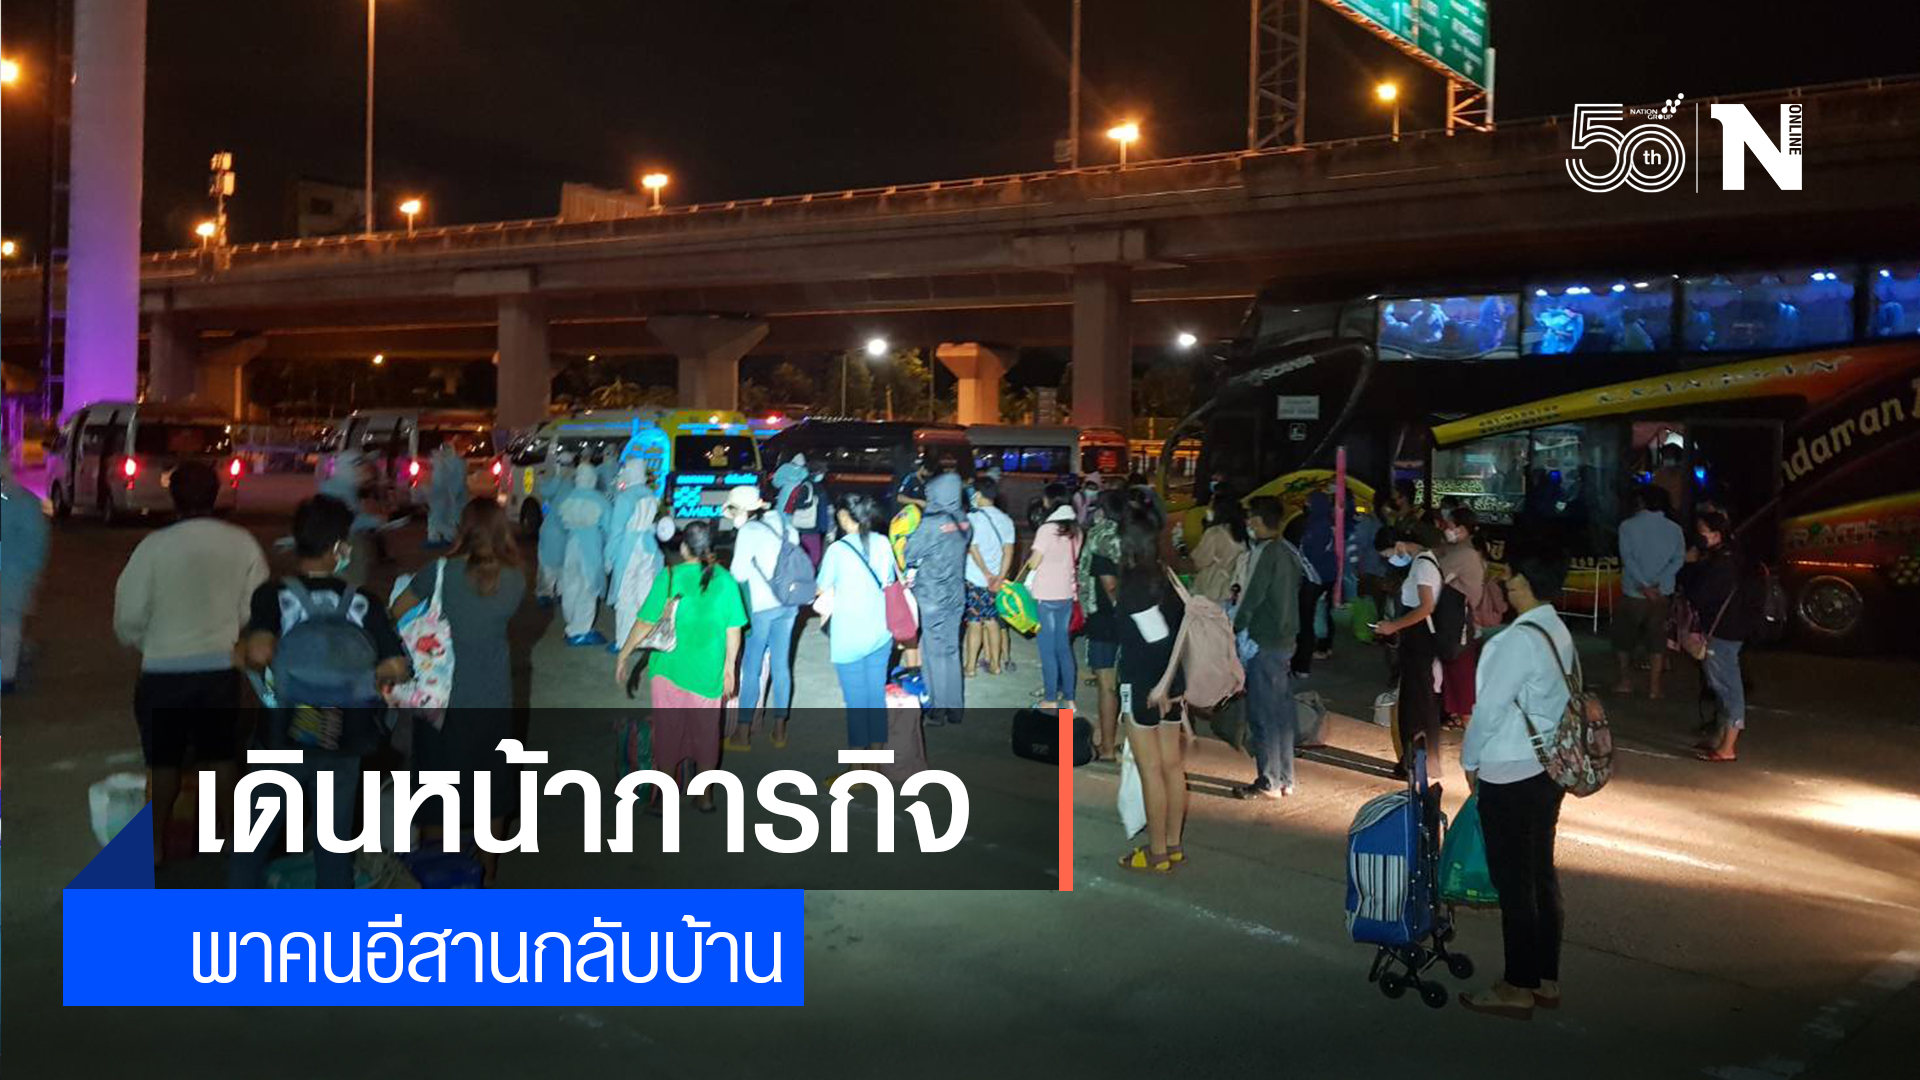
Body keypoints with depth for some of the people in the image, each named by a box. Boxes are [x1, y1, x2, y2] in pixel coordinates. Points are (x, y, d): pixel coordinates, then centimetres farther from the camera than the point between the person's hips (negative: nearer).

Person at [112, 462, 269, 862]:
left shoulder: (155, 546, -13)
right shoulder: (243, 544, -7)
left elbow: (129, 617, -8)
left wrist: (141, 642, 13)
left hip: (165, 671, -2)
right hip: (222, 668, 2)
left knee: (164, 760, 13)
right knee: (221, 755, 16)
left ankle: (155, 843, 22)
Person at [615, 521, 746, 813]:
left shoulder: (670, 578, -12)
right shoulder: (725, 580, -6)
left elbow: (645, 623, -11)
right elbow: (734, 630, -4)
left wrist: (624, 655, 0)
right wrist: (730, 667, 8)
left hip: (670, 669, -1)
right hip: (708, 673, 2)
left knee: (668, 731, 12)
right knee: (705, 732, 16)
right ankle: (704, 796, 24)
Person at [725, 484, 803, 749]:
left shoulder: (749, 531, -11)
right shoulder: (780, 524, 8)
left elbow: (739, 573, -14)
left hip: (761, 605, -6)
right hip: (788, 603, 6)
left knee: (751, 669, 3)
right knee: (781, 665, 12)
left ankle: (743, 734, 9)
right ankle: (779, 729, 18)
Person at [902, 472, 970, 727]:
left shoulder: (932, 523, -18)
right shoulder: (963, 522, 1)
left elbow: (909, 555, -8)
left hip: (933, 597, -6)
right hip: (956, 594, 6)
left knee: (934, 651, 4)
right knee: (951, 650, 14)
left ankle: (938, 710, 9)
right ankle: (955, 707, 19)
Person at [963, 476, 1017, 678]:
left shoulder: (972, 517, -9)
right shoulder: (1006, 520, 6)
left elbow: (973, 549, -14)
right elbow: (1008, 551, -1)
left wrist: (987, 574, -9)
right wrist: (999, 578, -5)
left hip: (975, 578, -4)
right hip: (996, 580, 4)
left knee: (975, 623, 1)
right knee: (992, 622, 12)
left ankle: (970, 666, 6)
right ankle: (995, 663, 16)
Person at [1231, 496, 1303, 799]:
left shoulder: (1266, 553, -16)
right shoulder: (1289, 553, 10)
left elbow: (1252, 597, -17)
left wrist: (1235, 627, -4)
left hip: (1264, 643, -9)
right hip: (1286, 640, 9)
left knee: (1262, 714, -3)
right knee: (1281, 711, 14)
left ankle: (1268, 782, 1)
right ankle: (1285, 779, 20)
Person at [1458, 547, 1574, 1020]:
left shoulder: (1519, 639, -21)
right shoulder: (1558, 633, 7)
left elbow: (1490, 707, -18)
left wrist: (1470, 761, -2)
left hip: (1509, 774, -9)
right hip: (1547, 767, 9)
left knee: (1513, 880, 1)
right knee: (1541, 873, 15)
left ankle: (1518, 988, 10)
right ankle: (1546, 978, 25)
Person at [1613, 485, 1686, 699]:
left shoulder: (1628, 525, -7)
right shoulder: (1674, 528, 2)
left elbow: (1627, 557, -16)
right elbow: (1679, 559, -7)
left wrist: (1644, 585, -19)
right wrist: (1658, 584, -15)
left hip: (1633, 593, -3)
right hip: (1662, 594, 3)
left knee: (1623, 637, 14)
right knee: (1656, 640, 10)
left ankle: (1625, 681, 17)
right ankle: (1654, 687, 10)